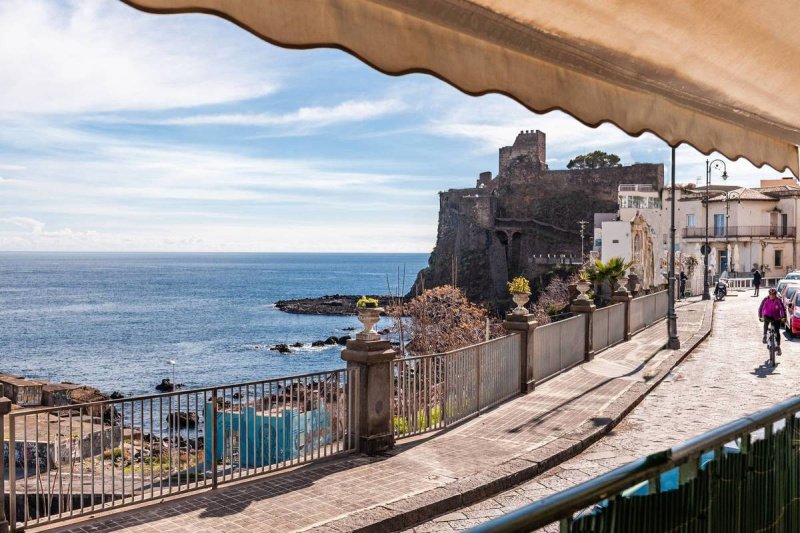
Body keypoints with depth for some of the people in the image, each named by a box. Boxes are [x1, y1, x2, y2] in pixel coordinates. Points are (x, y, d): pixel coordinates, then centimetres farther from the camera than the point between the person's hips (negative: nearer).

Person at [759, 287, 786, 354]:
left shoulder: (778, 300, -16)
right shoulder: (765, 300, -15)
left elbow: (783, 309, -13)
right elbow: (761, 308, -15)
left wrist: (783, 317, -24)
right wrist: (760, 317, -26)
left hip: (776, 318, 0)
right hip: (767, 316, 0)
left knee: (777, 332, -4)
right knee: (766, 321, -33)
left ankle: (778, 347, 7)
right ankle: (764, 337, -21)